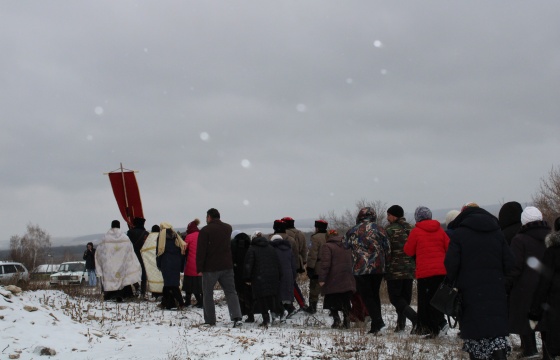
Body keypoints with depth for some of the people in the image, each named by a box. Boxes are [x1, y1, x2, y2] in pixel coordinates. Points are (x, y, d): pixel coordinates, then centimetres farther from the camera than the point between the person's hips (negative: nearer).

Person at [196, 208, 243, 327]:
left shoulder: (205, 230, -9)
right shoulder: (228, 228, 9)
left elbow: (201, 251, -12)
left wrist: (199, 268, -9)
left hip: (210, 268, -4)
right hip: (227, 267, 4)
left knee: (207, 294, 8)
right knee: (231, 292, 4)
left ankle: (210, 320, 9)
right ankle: (237, 317, -11)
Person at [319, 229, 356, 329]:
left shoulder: (327, 247, -6)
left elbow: (325, 264, -15)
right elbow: (352, 262, 18)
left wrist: (322, 279, -15)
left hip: (334, 281, -5)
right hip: (348, 281, 6)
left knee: (332, 302, 5)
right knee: (346, 302, 13)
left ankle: (336, 320, -5)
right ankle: (346, 321, 9)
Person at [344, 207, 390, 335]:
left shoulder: (352, 231, 0)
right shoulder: (379, 229, 2)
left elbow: (345, 245, 12)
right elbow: (387, 248, 4)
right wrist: (386, 264, 16)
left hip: (360, 269, -3)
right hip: (378, 268, 3)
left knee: (366, 296, 0)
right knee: (375, 295, 14)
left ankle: (377, 322, -16)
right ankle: (376, 324, 13)